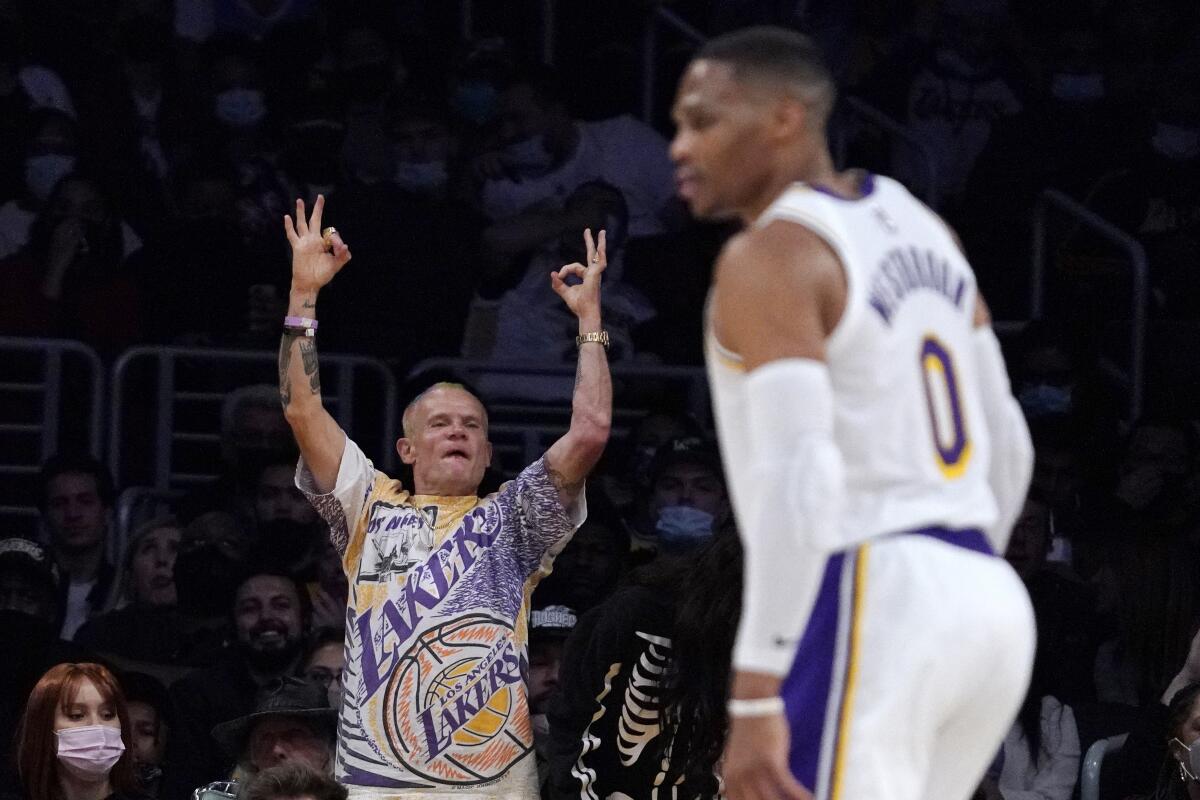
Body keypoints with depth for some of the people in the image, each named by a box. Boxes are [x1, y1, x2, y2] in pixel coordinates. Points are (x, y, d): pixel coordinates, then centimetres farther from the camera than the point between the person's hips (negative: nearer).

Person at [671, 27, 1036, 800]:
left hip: (867, 604, -9)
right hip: (989, 599, 9)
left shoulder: (771, 257, -9)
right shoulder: (917, 226, 18)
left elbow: (800, 479, -20)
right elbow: (1006, 445, 22)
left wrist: (753, 699, -21)